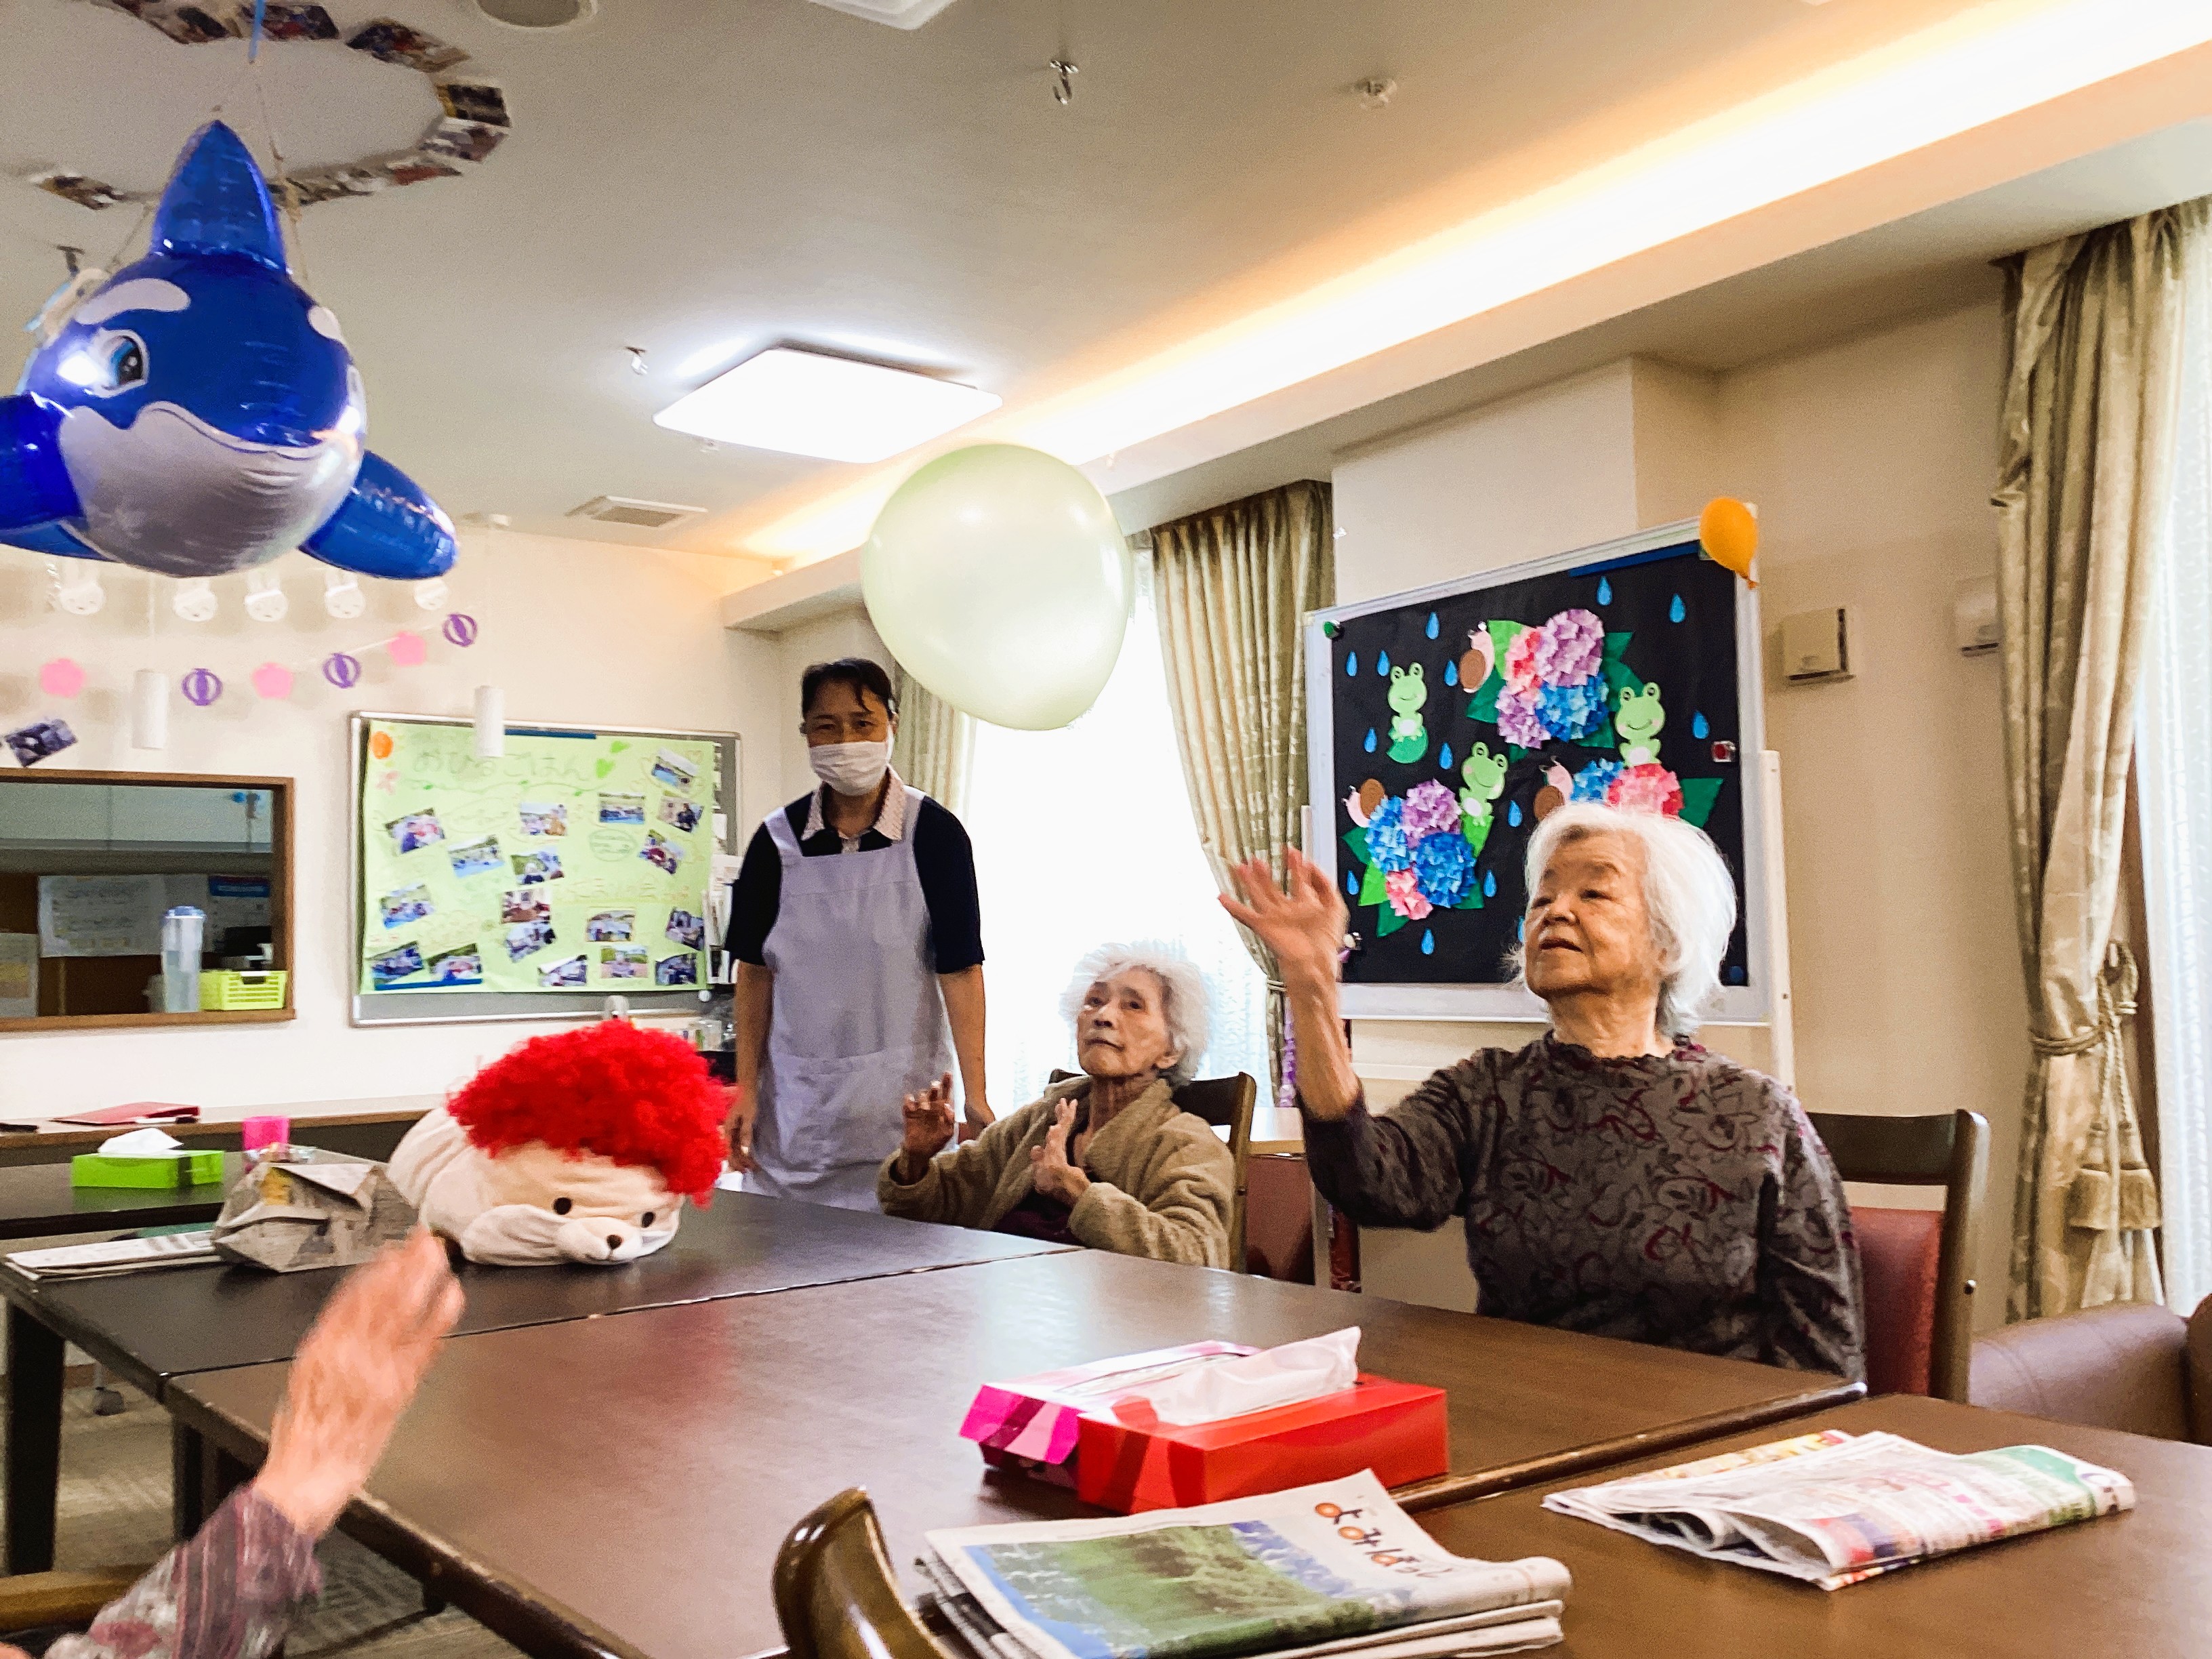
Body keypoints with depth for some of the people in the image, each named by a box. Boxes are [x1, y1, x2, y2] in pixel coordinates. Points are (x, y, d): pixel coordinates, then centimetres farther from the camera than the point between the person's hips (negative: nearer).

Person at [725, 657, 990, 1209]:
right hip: (794, 1108, 3)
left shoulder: (933, 833, -4)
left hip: (901, 1102, -2)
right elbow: (755, 971, 8)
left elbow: (960, 968, -7)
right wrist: (746, 1089, 3)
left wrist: (976, 1097, -12)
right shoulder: (778, 839, 4)